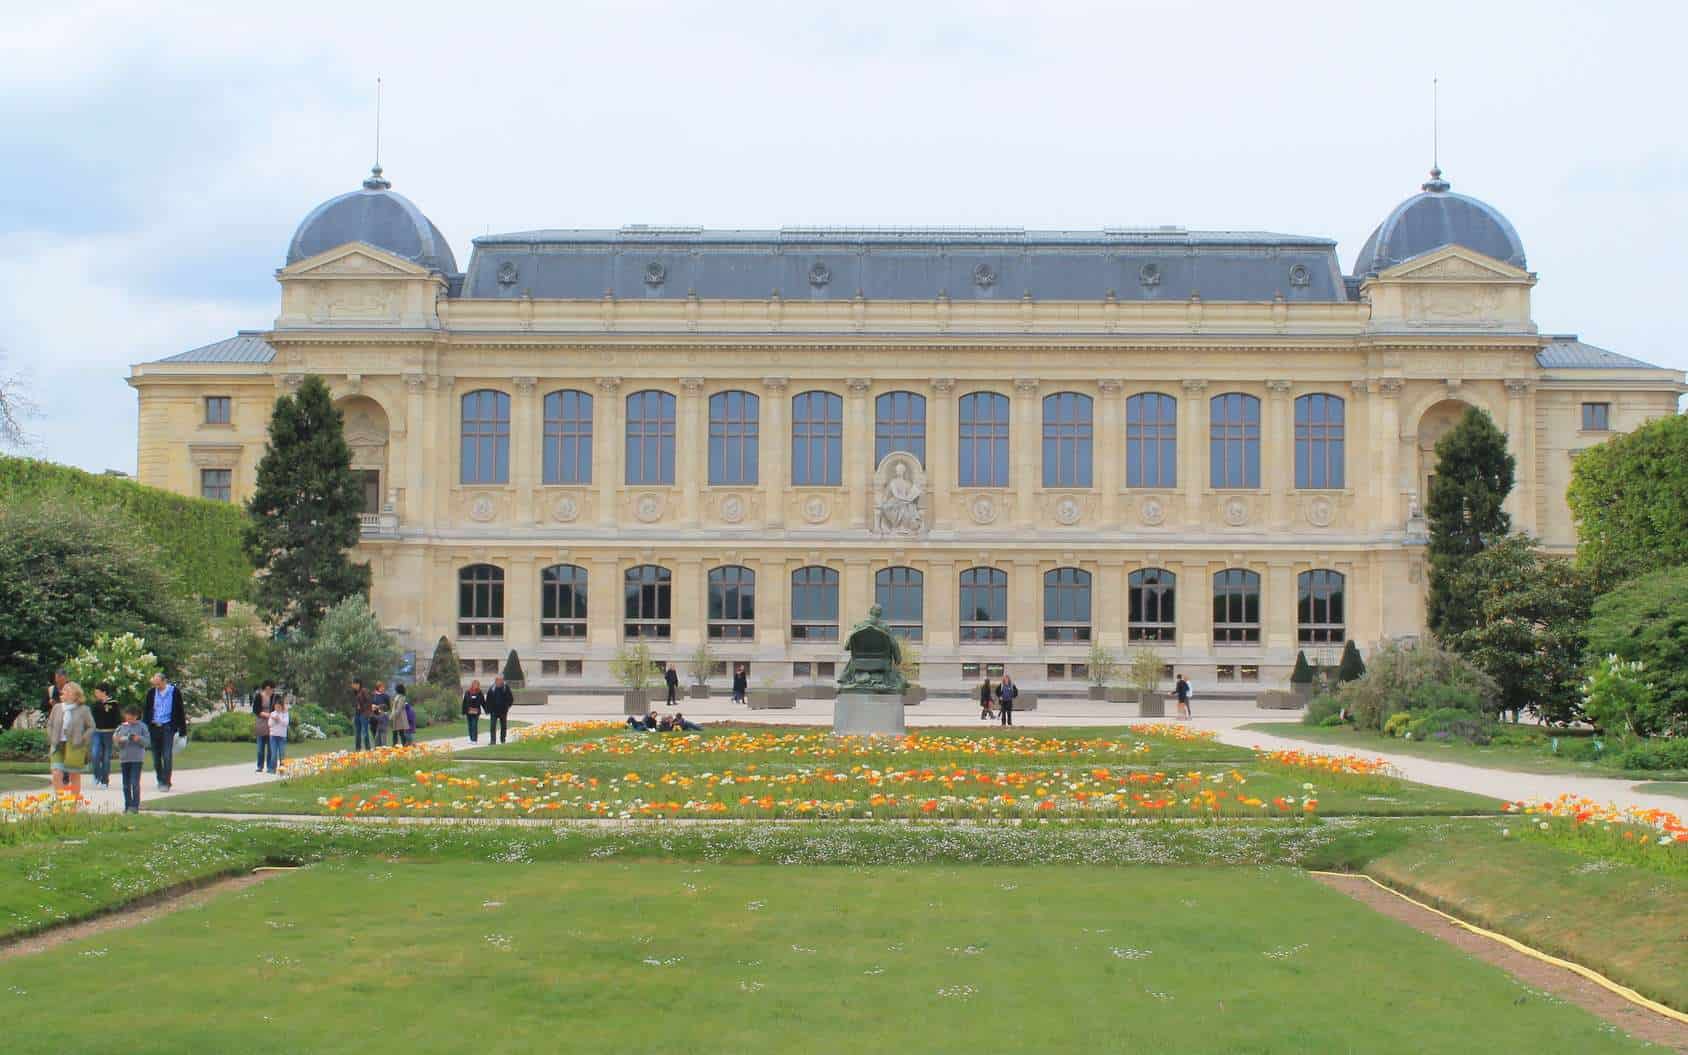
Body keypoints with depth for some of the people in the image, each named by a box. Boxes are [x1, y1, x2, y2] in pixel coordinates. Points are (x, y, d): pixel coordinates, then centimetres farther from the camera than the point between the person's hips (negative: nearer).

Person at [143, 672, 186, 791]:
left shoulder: (175, 692, -2)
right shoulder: (151, 693, 8)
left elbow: (180, 711, 1)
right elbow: (146, 711, 13)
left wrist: (182, 729, -2)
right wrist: (145, 728, 7)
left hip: (167, 727, -4)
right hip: (154, 727, 4)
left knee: (167, 756, -10)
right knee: (156, 757, 6)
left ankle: (166, 782, -7)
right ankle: (160, 781, 19)